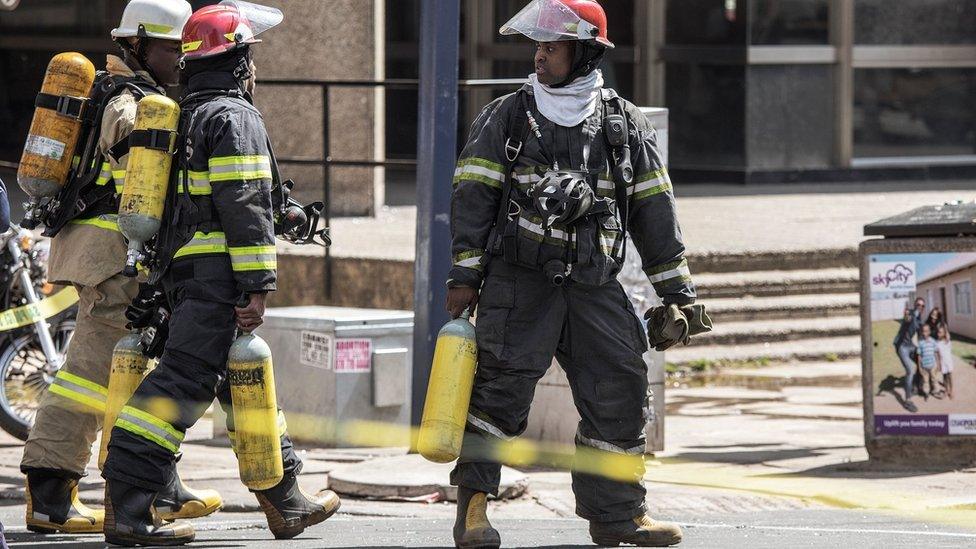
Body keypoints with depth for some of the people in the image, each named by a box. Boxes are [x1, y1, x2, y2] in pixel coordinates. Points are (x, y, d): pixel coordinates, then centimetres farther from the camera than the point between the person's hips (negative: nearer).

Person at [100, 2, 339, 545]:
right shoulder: (236, 119, -10)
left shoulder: (183, 117, 19)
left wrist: (161, 276, 22)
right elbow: (245, 207, -17)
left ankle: (285, 499, 24)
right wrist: (257, 286, -19)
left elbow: (167, 201, 21)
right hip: (218, 273, -10)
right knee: (183, 381, -13)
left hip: (181, 271, 10)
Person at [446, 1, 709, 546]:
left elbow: (654, 210, 12)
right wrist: (464, 276, -7)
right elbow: (474, 197, 2)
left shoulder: (626, 125, 10)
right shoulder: (505, 118, 5)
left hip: (594, 285, 2)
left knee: (620, 389, -2)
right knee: (502, 383, -13)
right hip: (519, 279, -2)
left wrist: (677, 292, 10)